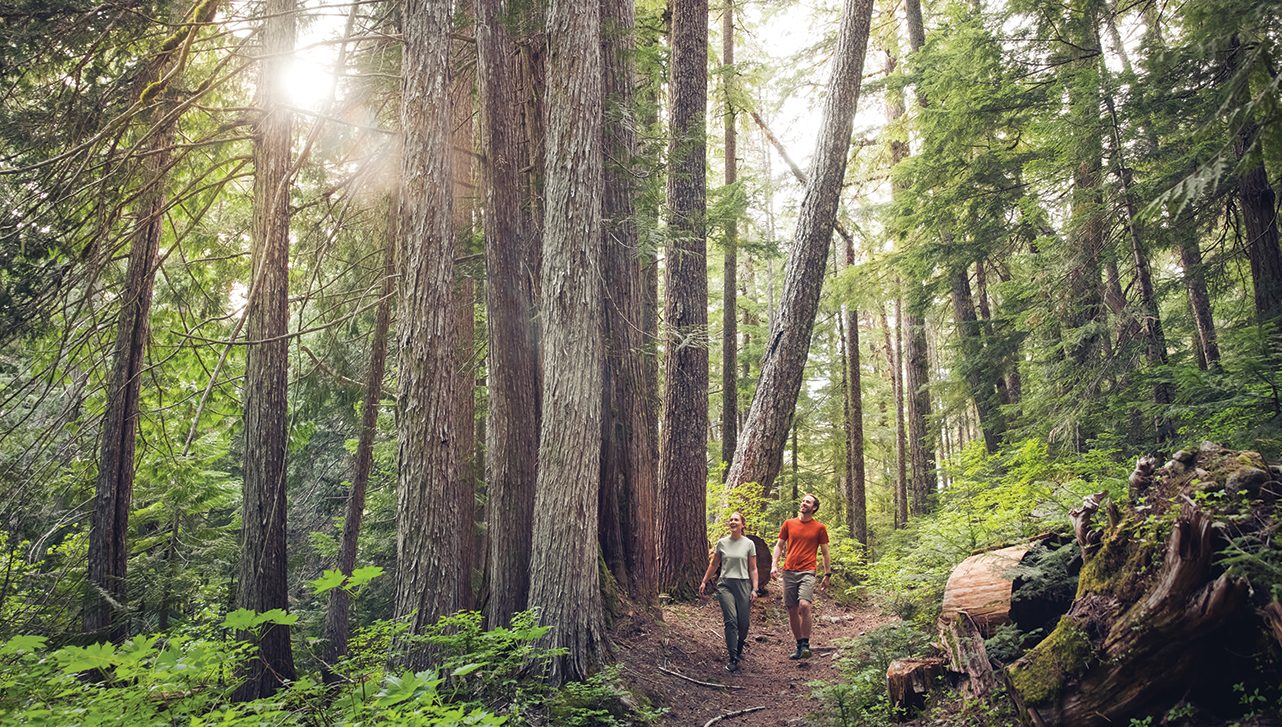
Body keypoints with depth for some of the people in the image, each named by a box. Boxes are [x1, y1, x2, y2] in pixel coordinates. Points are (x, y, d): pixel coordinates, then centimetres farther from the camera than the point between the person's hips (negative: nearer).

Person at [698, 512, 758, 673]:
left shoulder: (749, 544, 4)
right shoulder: (722, 543, 7)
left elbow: (753, 569, 7)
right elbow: (714, 564, 18)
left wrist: (754, 589, 0)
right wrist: (704, 582, 15)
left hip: (743, 585, 0)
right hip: (725, 585, 0)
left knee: (743, 623, 1)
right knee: (731, 620, -14)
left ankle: (739, 647, 33)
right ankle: (733, 658, -9)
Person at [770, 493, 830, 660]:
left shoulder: (820, 528, 6)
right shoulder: (789, 524, 10)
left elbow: (825, 552, 11)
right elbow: (779, 545, 15)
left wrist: (827, 575, 8)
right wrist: (774, 565, 2)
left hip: (807, 572, -3)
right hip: (789, 571, 3)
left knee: (804, 605, -22)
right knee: (792, 610, 4)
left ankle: (805, 644, -10)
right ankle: (799, 645, 18)